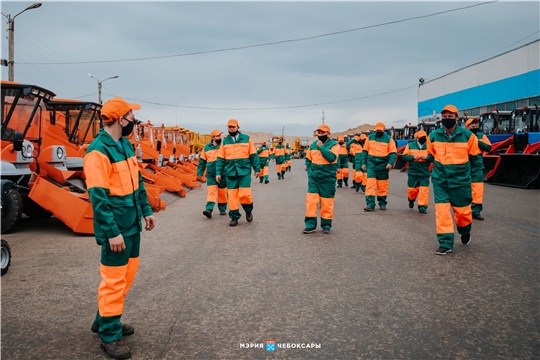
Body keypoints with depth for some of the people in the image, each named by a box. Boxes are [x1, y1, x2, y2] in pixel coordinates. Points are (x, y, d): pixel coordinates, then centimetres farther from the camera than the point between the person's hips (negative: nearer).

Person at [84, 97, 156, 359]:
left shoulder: (125, 145, 10)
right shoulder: (98, 151, -18)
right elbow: (98, 197, -22)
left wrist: (146, 210, 14)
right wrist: (112, 231, -22)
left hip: (131, 223, 10)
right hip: (116, 228, -9)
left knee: (128, 272, 18)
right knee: (114, 279, -1)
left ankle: (104, 321, 33)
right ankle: (109, 335, 14)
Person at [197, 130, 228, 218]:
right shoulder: (207, 147, 7)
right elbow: (202, 160, 11)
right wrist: (200, 172, 7)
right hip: (211, 174, 0)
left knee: (222, 192, 9)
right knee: (211, 192, -9)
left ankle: (222, 209, 22)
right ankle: (209, 209, -17)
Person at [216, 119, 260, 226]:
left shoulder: (246, 138, 4)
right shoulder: (225, 141, 9)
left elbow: (253, 155, 5)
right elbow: (220, 159, 8)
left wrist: (257, 168, 2)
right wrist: (218, 173, 2)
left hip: (244, 171, -2)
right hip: (230, 173, 2)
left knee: (245, 194, -9)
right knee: (232, 195, 2)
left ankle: (249, 211, 19)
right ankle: (234, 217, 13)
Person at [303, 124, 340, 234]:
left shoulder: (334, 145, -3)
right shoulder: (313, 145, 9)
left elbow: (331, 157, -20)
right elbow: (308, 159, 19)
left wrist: (321, 147, -19)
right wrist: (309, 171, 5)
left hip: (327, 178, -3)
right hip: (314, 177, 3)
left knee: (327, 202, 4)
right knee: (310, 200, -4)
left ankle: (326, 225, 17)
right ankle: (310, 225, 2)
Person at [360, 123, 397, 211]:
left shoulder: (388, 139, 0)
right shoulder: (370, 138, 6)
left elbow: (393, 153, -2)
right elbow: (365, 151, 11)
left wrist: (390, 163, -17)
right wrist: (363, 163, 3)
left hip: (383, 165, 0)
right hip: (371, 164, 1)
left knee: (382, 185, 8)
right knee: (370, 184, -10)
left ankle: (382, 203, 23)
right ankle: (370, 204, -11)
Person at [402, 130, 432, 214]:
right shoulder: (410, 145, 4)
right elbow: (404, 157, 1)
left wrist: (427, 157, -17)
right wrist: (413, 157, -14)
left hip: (424, 172, 0)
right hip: (413, 172, 0)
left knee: (424, 189, -6)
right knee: (412, 189, 7)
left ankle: (422, 207, 2)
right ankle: (411, 200, 39)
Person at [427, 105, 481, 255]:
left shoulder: (467, 135, -8)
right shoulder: (434, 136, -3)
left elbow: (473, 156, 7)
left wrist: (461, 166, 5)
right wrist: (441, 165, 8)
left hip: (460, 179, -1)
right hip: (440, 180, 1)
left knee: (462, 210, 11)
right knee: (441, 210, -5)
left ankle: (465, 233, 42)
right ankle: (445, 243, 2)